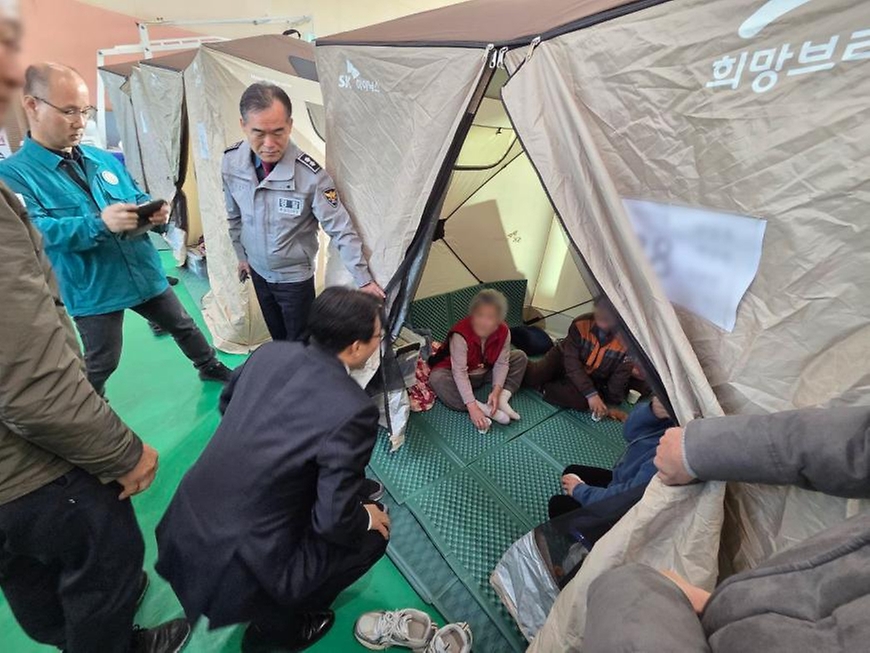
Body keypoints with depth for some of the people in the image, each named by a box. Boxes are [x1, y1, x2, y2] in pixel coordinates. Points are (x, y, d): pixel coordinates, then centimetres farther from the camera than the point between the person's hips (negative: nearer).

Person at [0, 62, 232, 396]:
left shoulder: (105, 160, 8)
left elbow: (138, 200, 13)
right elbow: (31, 232, -21)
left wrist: (155, 214, -12)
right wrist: (99, 224, -35)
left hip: (145, 274, 5)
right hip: (92, 291, -4)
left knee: (184, 326, 19)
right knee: (100, 364, 11)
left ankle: (210, 367, 43)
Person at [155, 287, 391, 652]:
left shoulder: (270, 352, -5)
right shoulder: (353, 410, -25)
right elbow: (333, 521, -20)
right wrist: (367, 519, 0)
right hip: (236, 564, -7)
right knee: (374, 533, 10)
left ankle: (273, 615, 35)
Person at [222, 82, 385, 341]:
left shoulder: (310, 174, -28)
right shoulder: (231, 161, -13)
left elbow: (341, 230, -23)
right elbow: (234, 215, 3)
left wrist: (364, 280, -20)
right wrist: (242, 255, 14)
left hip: (295, 277, -4)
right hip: (258, 271, 5)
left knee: (299, 344, 13)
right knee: (276, 336, 25)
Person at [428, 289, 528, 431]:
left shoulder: (503, 332, -19)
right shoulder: (460, 334, -35)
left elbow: (501, 363, -14)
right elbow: (459, 372, -37)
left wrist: (496, 390, -31)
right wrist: (472, 407, -44)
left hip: (486, 373, 5)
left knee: (520, 357, -5)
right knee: (437, 378, -35)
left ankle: (502, 399, -21)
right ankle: (484, 409, -36)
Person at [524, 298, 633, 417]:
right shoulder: (581, 324, -26)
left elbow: (620, 378, -16)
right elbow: (571, 360, -27)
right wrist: (590, 393, -35)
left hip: (592, 379, 0)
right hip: (563, 360, 0)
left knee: (582, 401, -32)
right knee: (533, 376, -23)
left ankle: (543, 387, -10)